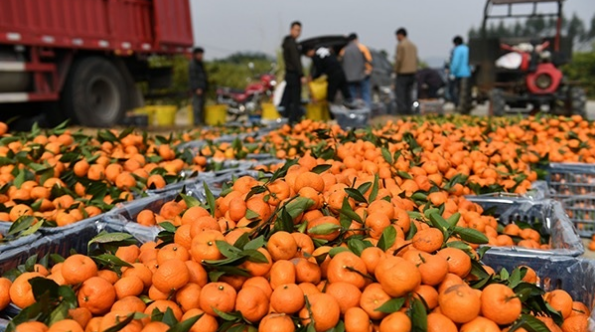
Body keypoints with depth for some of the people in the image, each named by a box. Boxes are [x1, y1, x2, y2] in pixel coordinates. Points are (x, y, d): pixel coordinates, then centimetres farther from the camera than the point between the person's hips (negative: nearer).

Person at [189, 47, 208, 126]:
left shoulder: (200, 64, 21)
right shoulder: (192, 64, -8)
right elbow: (193, 78, -15)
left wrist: (205, 87, 21)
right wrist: (197, 88, -22)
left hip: (202, 89, 10)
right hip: (197, 89, -10)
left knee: (201, 105, 10)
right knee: (197, 105, -10)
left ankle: (202, 121, 15)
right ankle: (197, 122, -10)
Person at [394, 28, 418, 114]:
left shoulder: (400, 45, -10)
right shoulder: (413, 45, 14)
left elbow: (399, 59, -16)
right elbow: (415, 59, 11)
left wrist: (396, 70, -4)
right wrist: (413, 70, 15)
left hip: (403, 73, -7)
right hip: (412, 72, 8)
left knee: (399, 91, -3)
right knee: (408, 92, 11)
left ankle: (402, 109, -10)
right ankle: (408, 110, 8)